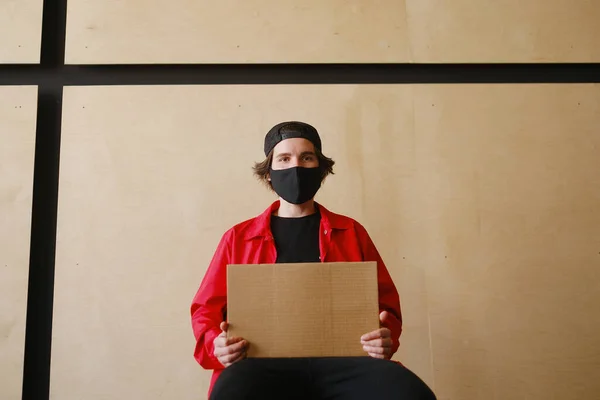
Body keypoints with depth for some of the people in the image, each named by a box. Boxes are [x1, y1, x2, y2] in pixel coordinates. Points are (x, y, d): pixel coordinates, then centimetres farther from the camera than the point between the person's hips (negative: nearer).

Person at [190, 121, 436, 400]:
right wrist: (217, 345, -5)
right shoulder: (238, 237, 17)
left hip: (340, 357, 2)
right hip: (265, 360, -1)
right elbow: (206, 310, 18)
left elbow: (386, 303, 18)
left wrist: (386, 338, -5)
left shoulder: (351, 232, 18)